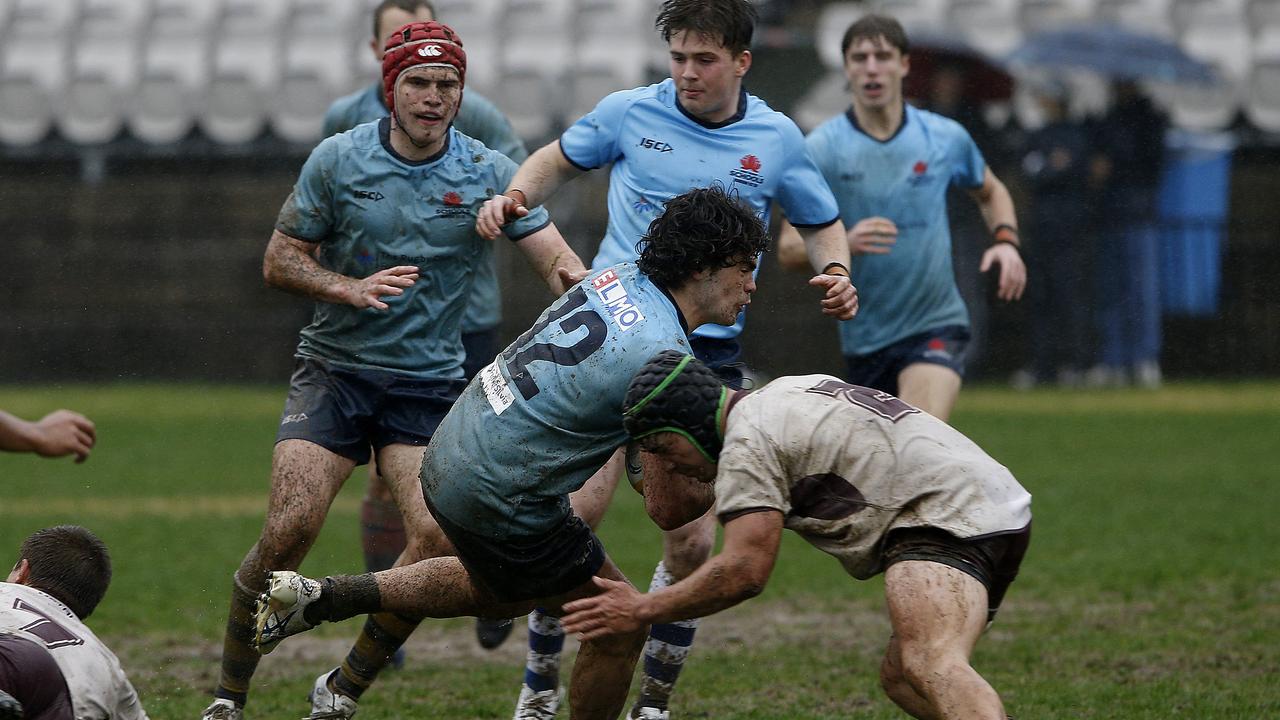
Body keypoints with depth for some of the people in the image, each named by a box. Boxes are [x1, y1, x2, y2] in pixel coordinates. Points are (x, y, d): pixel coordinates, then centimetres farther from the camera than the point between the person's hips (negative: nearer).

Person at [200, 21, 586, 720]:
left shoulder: (488, 173, -1)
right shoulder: (338, 158, -2)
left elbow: (559, 261, -4)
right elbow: (280, 260, 2)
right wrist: (351, 288, -16)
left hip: (430, 384, 1)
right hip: (334, 369, -1)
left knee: (437, 535, -18)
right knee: (290, 527, -16)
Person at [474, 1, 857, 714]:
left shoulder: (776, 138, 4)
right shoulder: (632, 113, 2)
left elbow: (821, 222, 18)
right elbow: (562, 159, 20)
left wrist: (836, 272, -3)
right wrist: (516, 195, 0)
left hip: (709, 349, 1)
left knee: (693, 540, -5)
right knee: (581, 506, -15)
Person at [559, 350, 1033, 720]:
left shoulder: (748, 444, -7)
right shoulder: (782, 395, 25)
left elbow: (744, 572, -15)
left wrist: (640, 611, -6)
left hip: (952, 516, -11)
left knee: (929, 666, -32)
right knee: (900, 678, 18)